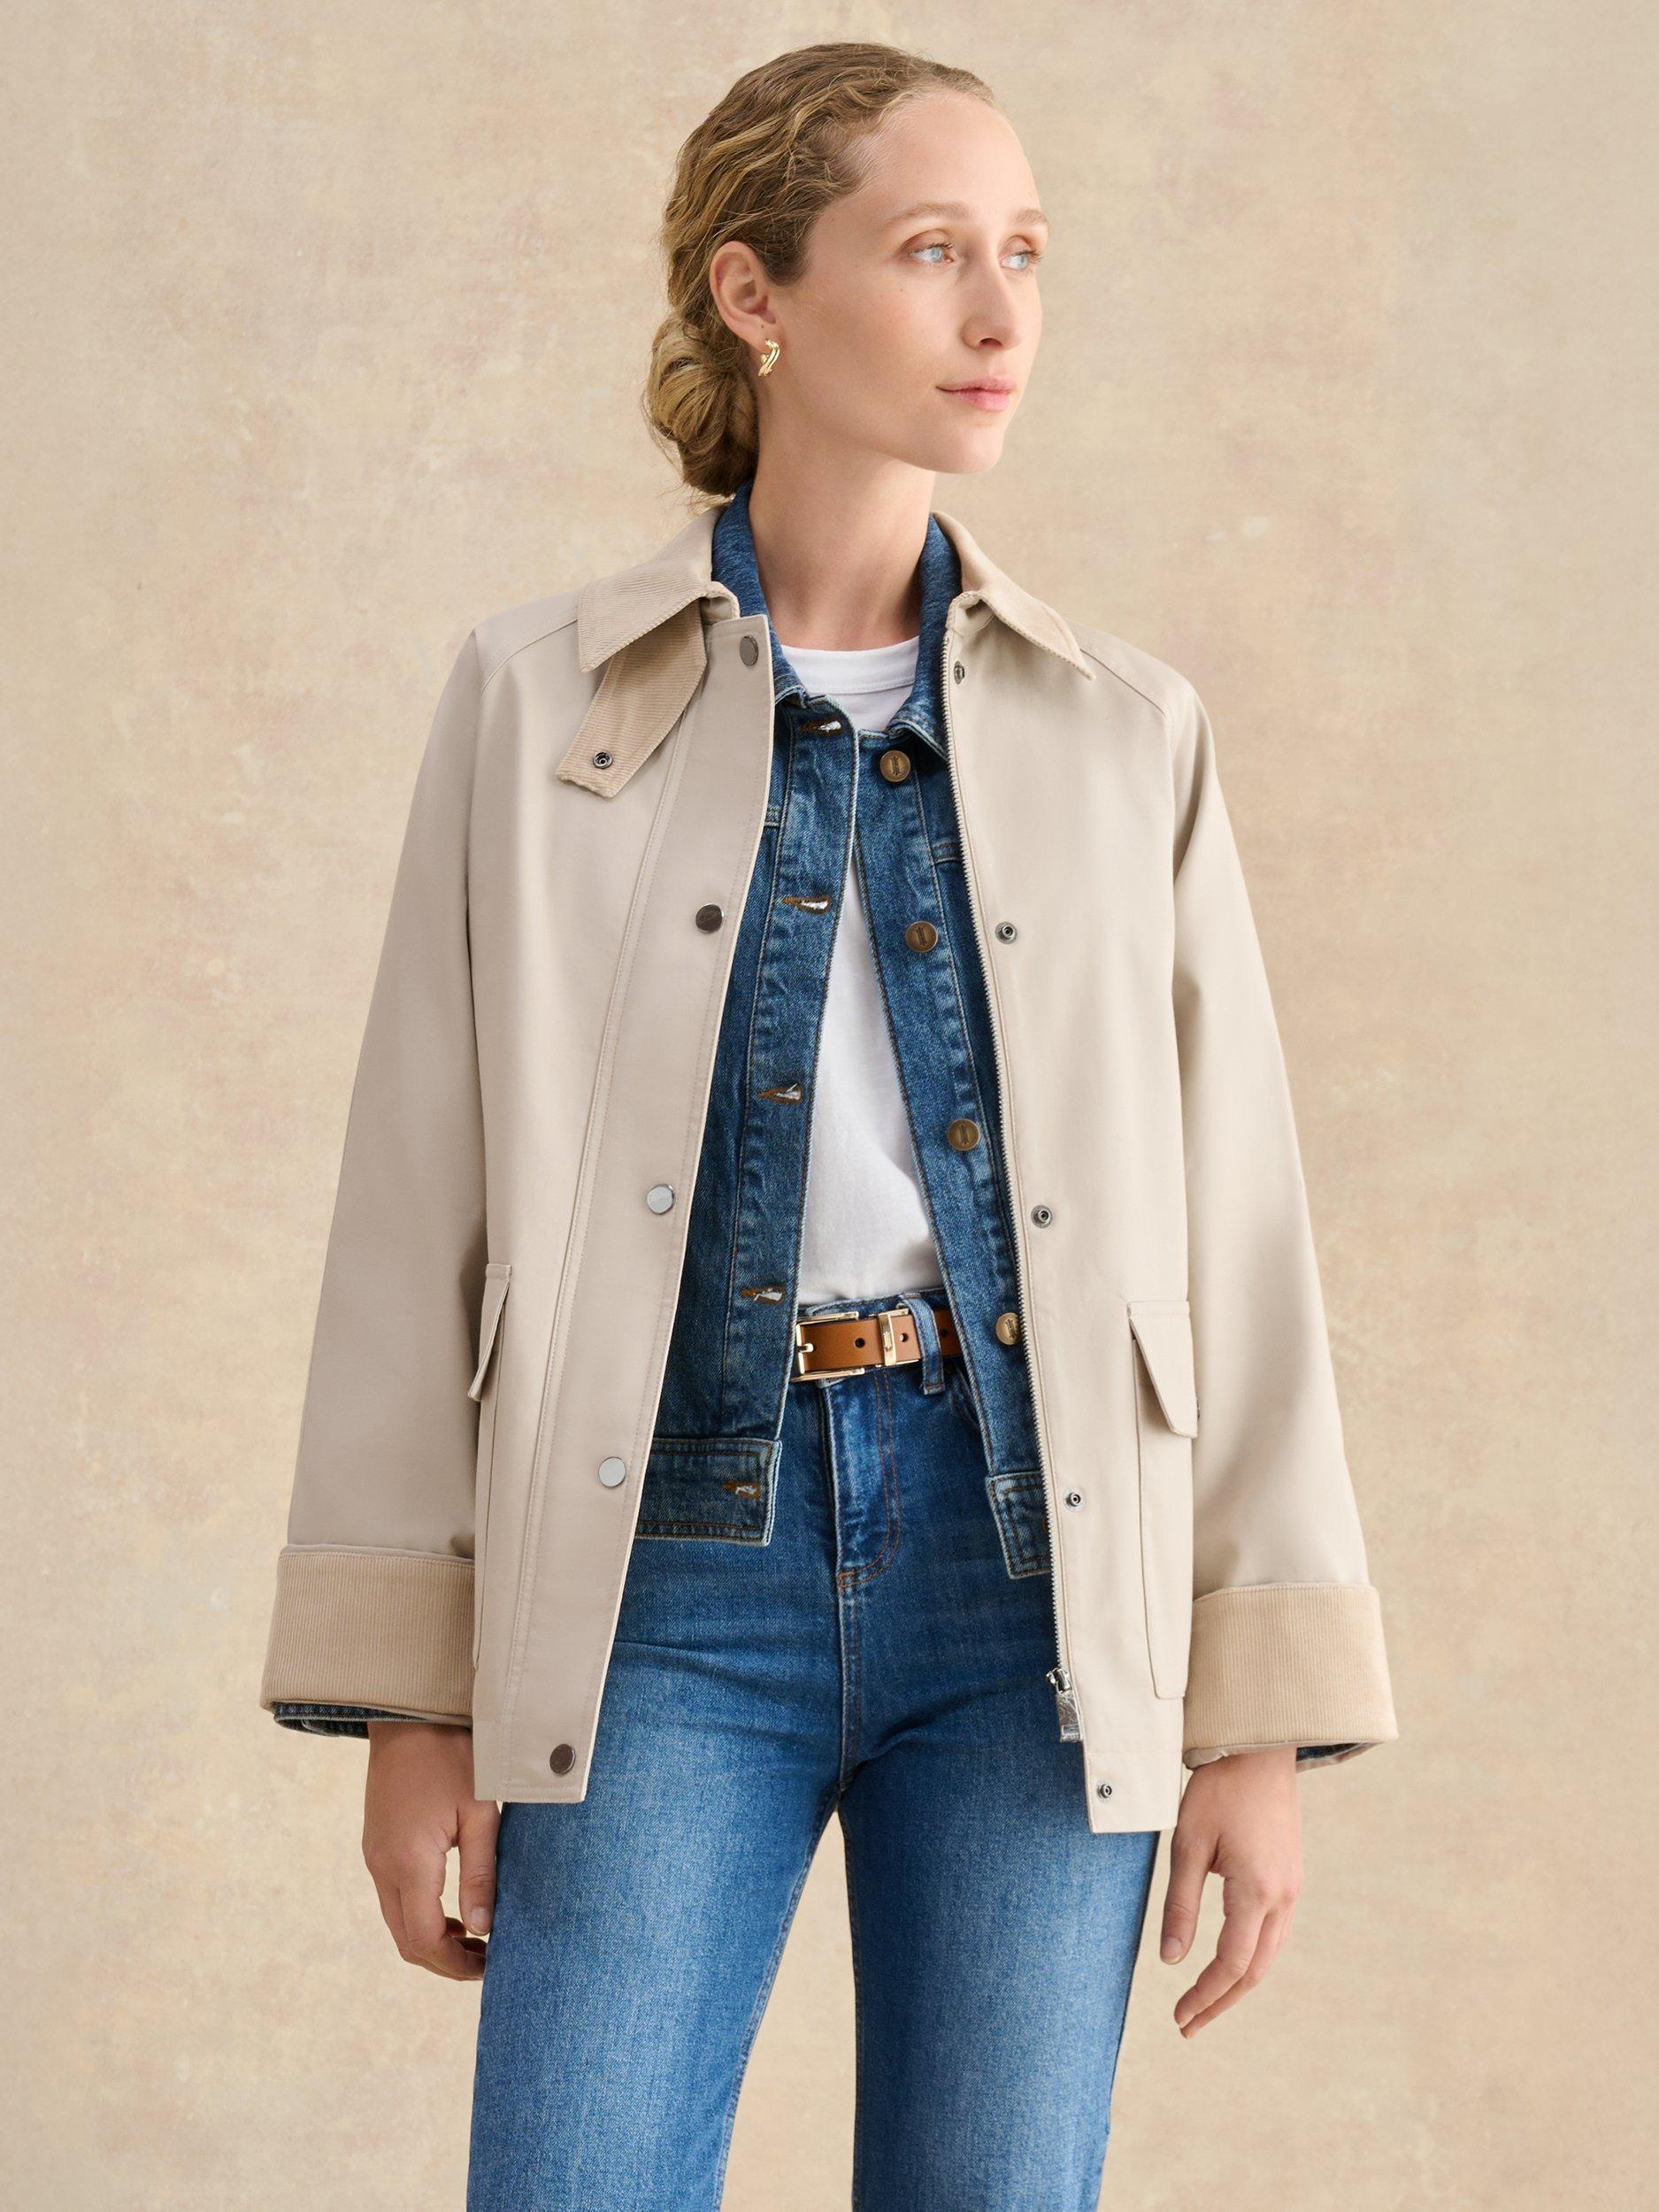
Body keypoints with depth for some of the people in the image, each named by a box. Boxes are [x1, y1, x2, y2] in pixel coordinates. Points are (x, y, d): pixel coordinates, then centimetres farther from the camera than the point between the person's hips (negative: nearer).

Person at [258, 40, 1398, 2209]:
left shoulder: (1127, 734, 8)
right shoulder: (538, 702, 5)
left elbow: (1239, 1234, 7)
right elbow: (420, 1205, 4)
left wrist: (1265, 1716, 3)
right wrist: (409, 1696, 0)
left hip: (1038, 1568, 1)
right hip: (676, 1567, -1)